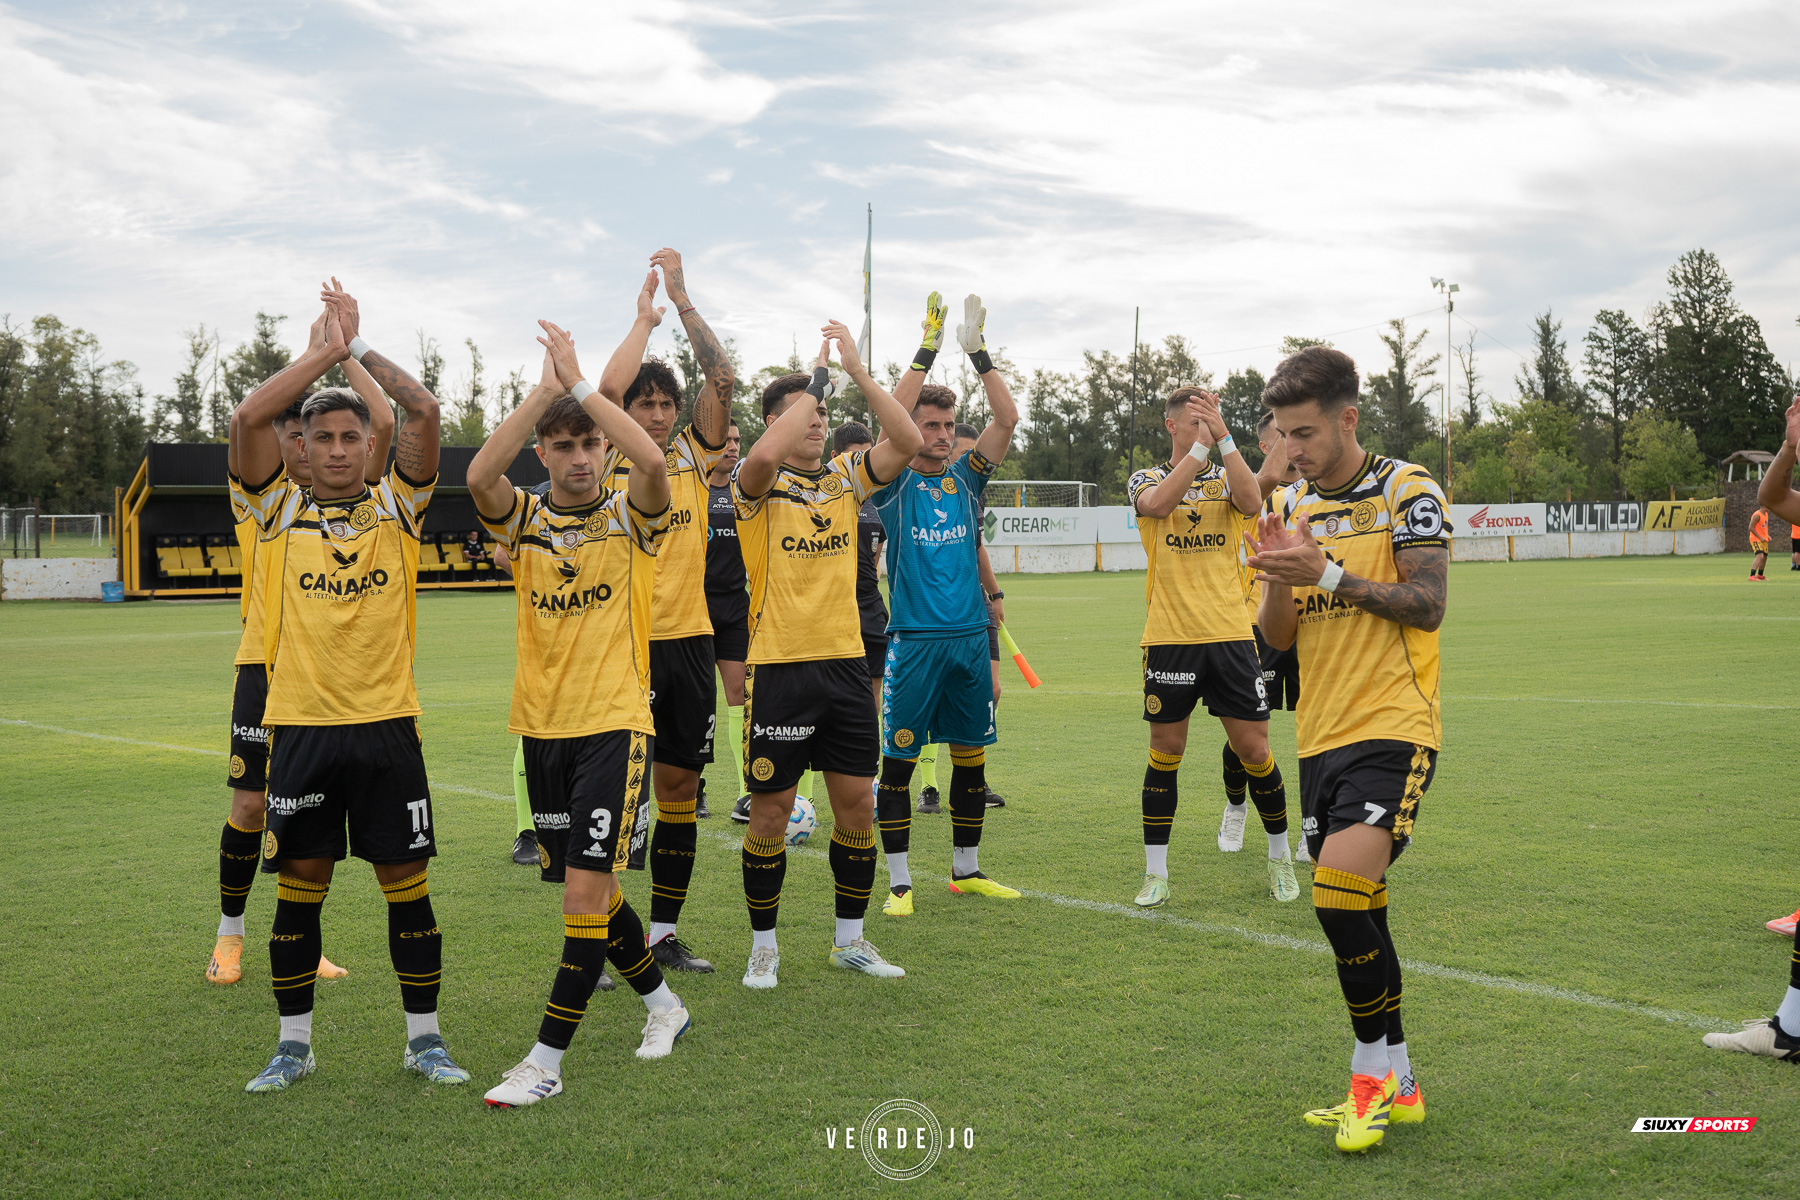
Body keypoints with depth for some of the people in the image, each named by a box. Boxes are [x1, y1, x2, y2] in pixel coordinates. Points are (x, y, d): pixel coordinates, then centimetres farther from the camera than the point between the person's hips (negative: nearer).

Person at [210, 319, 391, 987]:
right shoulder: (257, 498, 3)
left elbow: (384, 423, -8)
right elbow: (243, 423, -16)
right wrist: (314, 351, -12)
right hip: (264, 664, -2)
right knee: (250, 806, 1)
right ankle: (229, 935, 18)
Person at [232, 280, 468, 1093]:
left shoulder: (397, 507, 5)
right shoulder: (281, 512, 5)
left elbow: (424, 410, -7)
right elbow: (249, 418, -9)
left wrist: (358, 343, -1)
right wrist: (326, 348, -5)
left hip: (385, 722, 0)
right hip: (300, 723, 0)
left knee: (406, 881, 4)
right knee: (298, 885, 6)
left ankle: (423, 1036, 16)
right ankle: (294, 1043, 19)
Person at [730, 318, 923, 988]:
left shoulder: (846, 477, 9)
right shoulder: (757, 485, -4)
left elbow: (907, 442, -6)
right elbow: (765, 455, -29)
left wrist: (856, 370, -11)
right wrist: (817, 376, -19)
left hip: (845, 663, 5)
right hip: (780, 667, -4)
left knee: (857, 804, 8)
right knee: (770, 811, 3)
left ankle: (850, 939, 22)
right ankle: (764, 946, 18)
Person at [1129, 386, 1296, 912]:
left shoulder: (1228, 478, 9)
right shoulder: (1146, 479, 6)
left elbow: (1251, 501, -14)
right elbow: (1158, 502, -19)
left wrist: (1224, 437, -21)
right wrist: (1203, 442, -24)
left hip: (1230, 636, 1)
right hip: (1169, 637, -1)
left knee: (1254, 750, 2)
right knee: (1165, 753, 3)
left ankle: (1280, 859, 20)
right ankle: (1155, 874, 12)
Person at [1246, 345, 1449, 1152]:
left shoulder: (1405, 489, -5)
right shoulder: (1295, 505, 14)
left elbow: (1427, 604, -14)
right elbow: (1277, 636, 11)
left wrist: (1328, 574, -20)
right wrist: (1276, 580, -9)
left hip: (1392, 728, -7)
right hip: (1321, 735, 7)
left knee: (1339, 895, -19)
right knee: (1356, 914, 9)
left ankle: (1372, 1073, -1)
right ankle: (1397, 1086, 20)